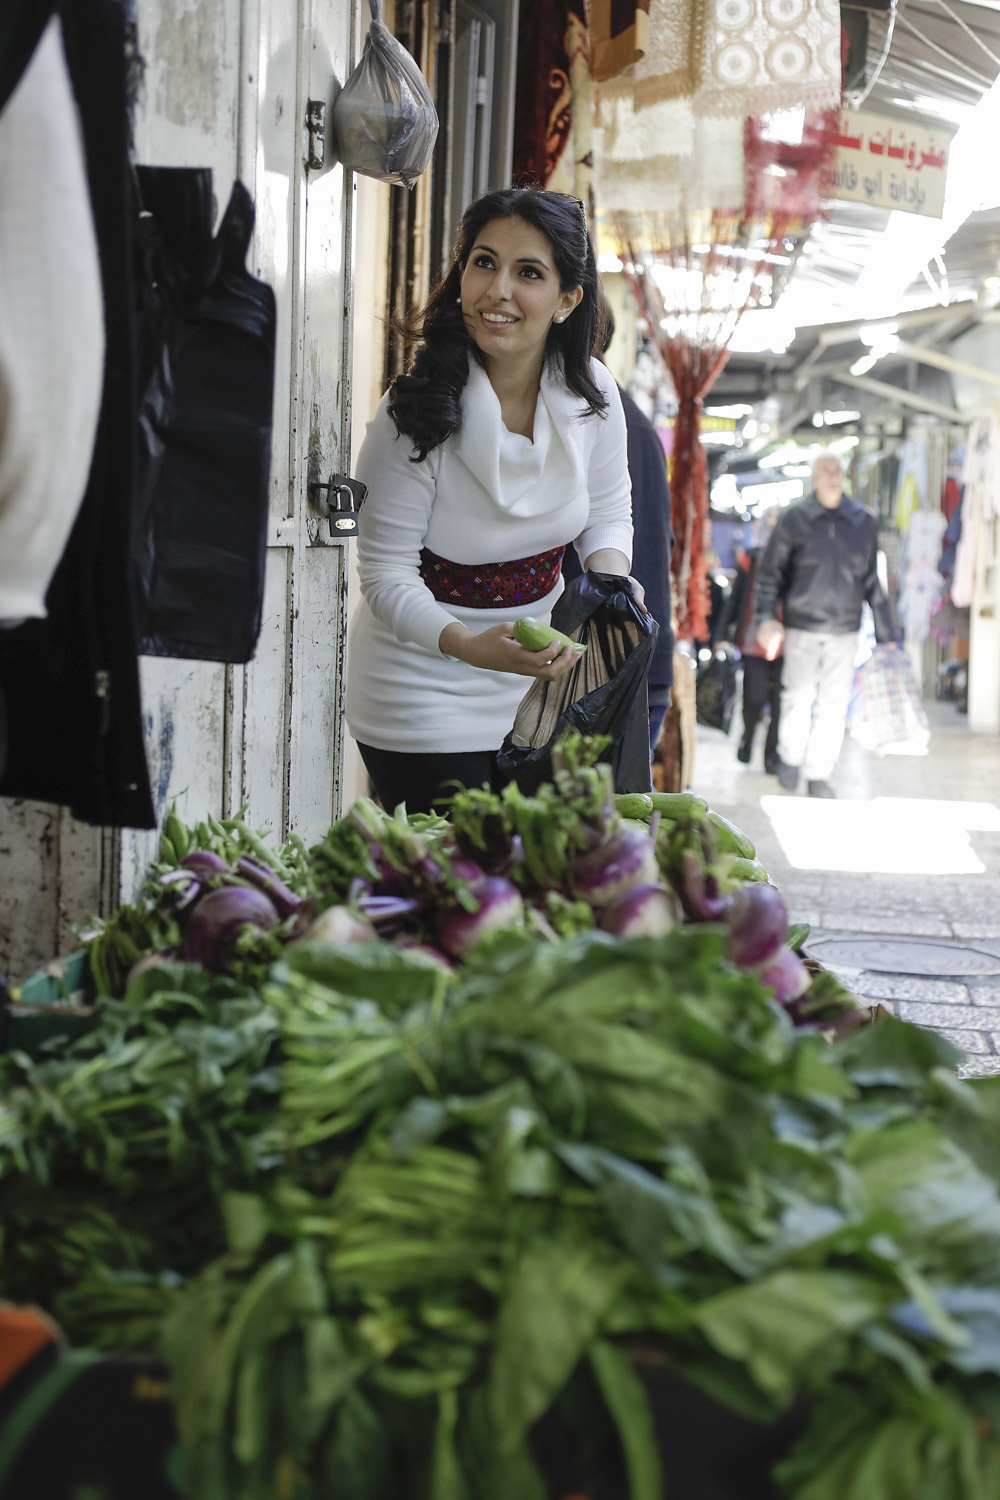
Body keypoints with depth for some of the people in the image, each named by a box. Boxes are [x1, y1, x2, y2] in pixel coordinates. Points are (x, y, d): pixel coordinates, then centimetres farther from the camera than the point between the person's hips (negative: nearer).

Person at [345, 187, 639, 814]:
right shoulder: (415, 412, -22)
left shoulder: (591, 391, -8)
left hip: (537, 678, 5)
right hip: (424, 695, -5)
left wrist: (609, 577, -16)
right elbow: (388, 576, -19)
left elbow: (609, 514, 7)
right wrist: (469, 646, -36)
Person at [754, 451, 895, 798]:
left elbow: (872, 582, 10)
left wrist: (885, 635, 10)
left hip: (844, 629, 2)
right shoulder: (794, 519, -2)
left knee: (834, 703, 1)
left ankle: (818, 774, 11)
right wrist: (766, 617, -7)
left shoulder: (864, 522, 4)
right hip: (801, 626, -2)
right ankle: (790, 757, 26)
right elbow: (770, 571, 3)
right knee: (798, 696, 3)